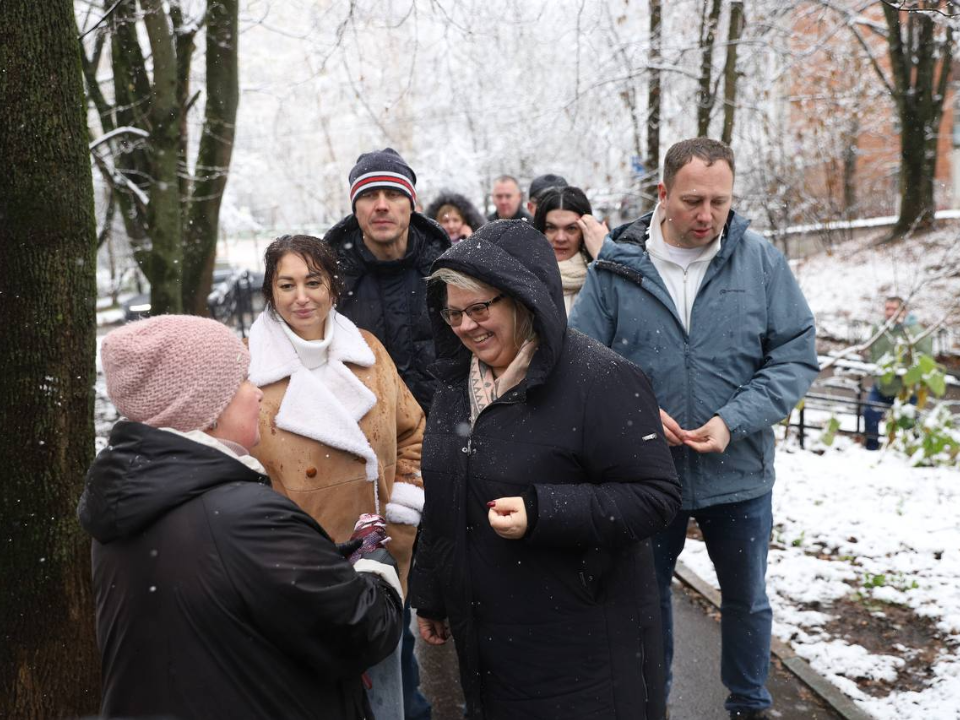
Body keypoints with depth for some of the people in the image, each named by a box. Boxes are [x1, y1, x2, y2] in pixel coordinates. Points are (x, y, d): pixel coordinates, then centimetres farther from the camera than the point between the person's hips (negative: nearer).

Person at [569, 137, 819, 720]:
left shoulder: (762, 261, -6)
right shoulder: (615, 268, -8)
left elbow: (797, 355, -6)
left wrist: (734, 421, -18)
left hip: (739, 473, 1)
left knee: (747, 599, 20)